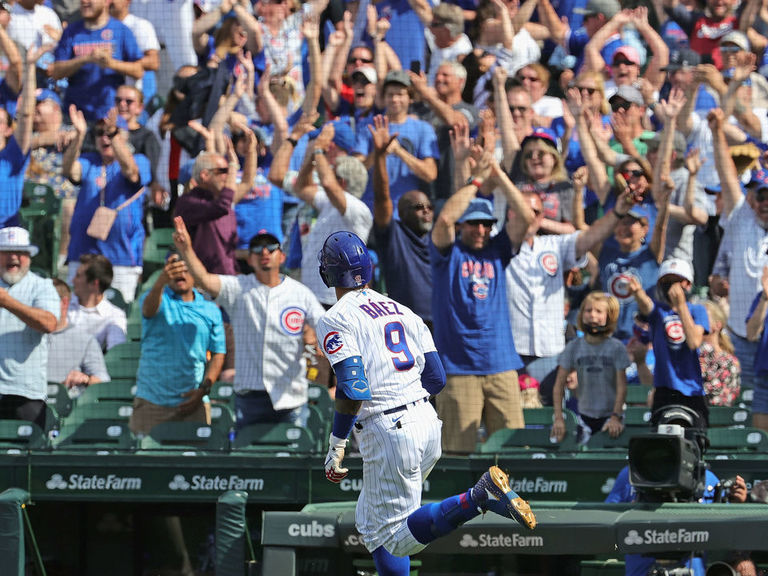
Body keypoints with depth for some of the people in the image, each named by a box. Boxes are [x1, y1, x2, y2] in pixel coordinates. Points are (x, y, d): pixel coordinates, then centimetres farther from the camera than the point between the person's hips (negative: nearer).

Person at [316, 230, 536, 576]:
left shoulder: (335, 320, -7)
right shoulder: (402, 311, 14)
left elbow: (352, 387, -19)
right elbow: (437, 378, 13)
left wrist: (336, 445, -11)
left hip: (387, 432, -8)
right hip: (428, 423, 8)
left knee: (392, 536, -4)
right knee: (370, 522, 21)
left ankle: (479, 497, -22)